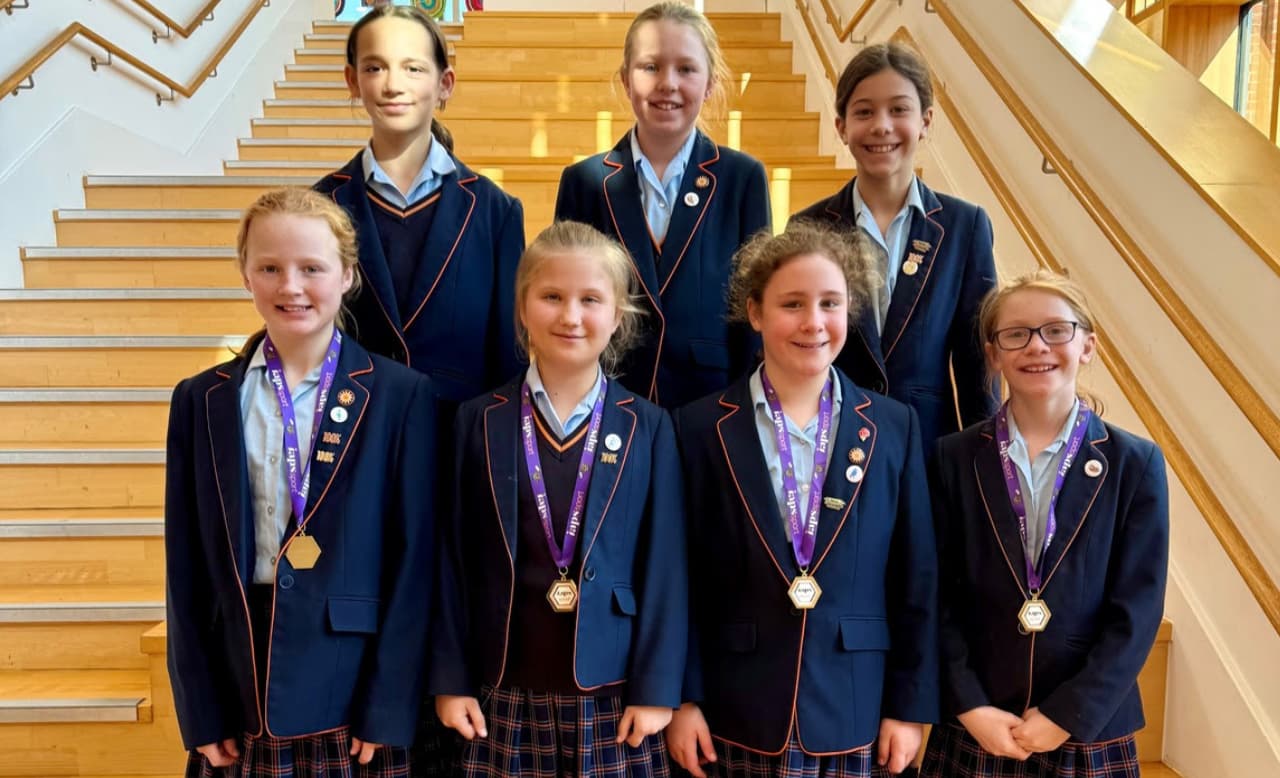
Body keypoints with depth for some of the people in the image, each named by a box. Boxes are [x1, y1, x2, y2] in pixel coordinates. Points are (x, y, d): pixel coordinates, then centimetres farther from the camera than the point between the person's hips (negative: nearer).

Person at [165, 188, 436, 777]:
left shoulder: (401, 395, -5)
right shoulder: (201, 400, 4)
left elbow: (414, 558, -6)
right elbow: (187, 569, 5)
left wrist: (388, 711, -8)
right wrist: (199, 713, 1)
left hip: (355, 700, -2)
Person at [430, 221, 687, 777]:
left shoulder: (648, 427, 0)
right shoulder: (478, 421, 1)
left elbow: (664, 567, -1)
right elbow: (452, 559, 3)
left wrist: (657, 689, -4)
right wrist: (450, 679, 1)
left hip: (613, 698, 0)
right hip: (504, 698, 1)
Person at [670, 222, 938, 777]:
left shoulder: (894, 427, 0)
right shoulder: (702, 427, -4)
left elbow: (916, 580, 2)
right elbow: (682, 578, -2)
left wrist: (911, 706, 1)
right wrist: (682, 697, -4)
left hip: (856, 717, 1)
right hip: (735, 715, -1)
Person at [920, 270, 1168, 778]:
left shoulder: (1134, 464, -2)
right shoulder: (955, 458, -1)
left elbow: (1137, 611, -5)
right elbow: (939, 597, -2)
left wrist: (1066, 715, -10)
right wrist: (970, 707, -10)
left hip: (1089, 735, 0)